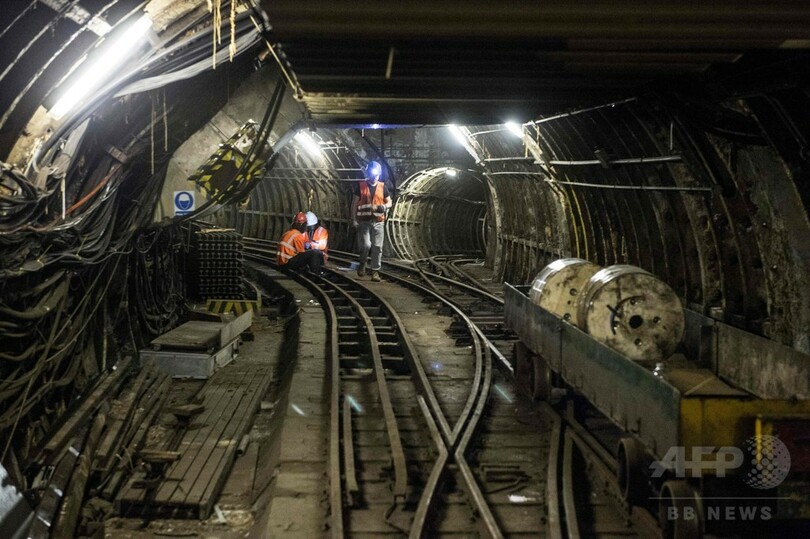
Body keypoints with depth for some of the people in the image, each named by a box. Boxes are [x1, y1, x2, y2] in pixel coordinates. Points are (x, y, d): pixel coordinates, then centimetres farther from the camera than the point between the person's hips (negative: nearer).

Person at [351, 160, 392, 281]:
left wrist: (384, 207, -9)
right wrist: (354, 219, -4)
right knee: (365, 245, -13)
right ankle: (362, 264, 16)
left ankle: (375, 271, 6)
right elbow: (354, 203, 4)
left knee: (377, 247, -1)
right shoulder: (361, 186, 2)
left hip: (378, 222, 2)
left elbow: (389, 202, 14)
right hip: (364, 221, -2)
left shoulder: (383, 187, 7)